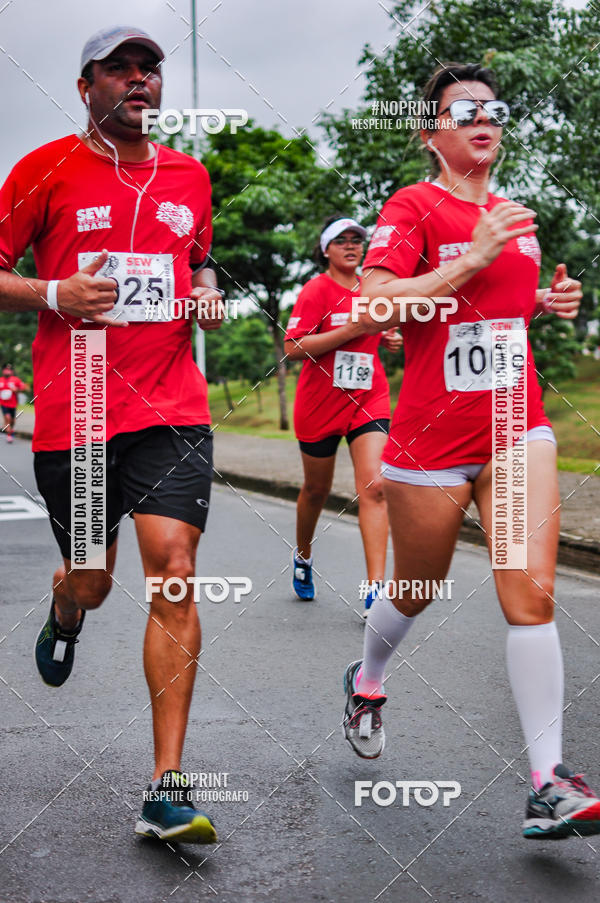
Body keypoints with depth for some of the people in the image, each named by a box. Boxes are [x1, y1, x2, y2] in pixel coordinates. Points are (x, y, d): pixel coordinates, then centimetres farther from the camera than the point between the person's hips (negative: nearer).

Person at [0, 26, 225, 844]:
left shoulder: (189, 176, 14)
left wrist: (208, 293, 8)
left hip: (172, 408, 2)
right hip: (74, 413, -2)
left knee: (174, 568, -12)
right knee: (91, 580, 9)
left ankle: (166, 790, -8)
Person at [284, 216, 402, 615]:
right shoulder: (317, 290, -8)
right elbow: (293, 347, -18)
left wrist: (391, 339, 5)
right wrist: (352, 330, -22)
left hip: (370, 400, 3)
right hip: (320, 403, -3)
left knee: (374, 486, -15)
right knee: (317, 489, 13)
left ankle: (376, 587, -19)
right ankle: (303, 555, 43)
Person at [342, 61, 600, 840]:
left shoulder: (513, 216, 14)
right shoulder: (413, 207, -7)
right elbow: (374, 309, -21)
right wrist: (474, 259, -23)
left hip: (516, 428, 4)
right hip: (433, 438, -4)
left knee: (532, 594, -9)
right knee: (416, 591, 14)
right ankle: (366, 683, 46)